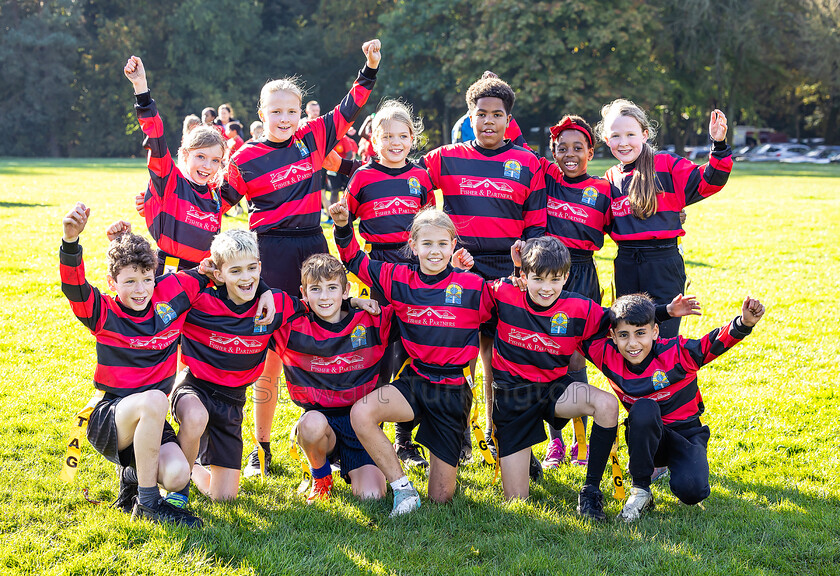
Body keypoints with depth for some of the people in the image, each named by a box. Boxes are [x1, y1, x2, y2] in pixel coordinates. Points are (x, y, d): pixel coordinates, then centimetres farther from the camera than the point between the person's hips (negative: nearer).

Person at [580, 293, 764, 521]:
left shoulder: (676, 353, -20)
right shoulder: (609, 357, -12)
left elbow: (718, 340, -29)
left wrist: (744, 323, -49)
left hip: (686, 436, -2)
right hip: (646, 437, 2)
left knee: (691, 491, -30)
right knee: (644, 408, -35)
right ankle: (640, 490, -20)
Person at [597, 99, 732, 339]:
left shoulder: (667, 165, -2)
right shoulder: (611, 178, 11)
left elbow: (706, 183, -9)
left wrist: (719, 147, -20)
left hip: (664, 262, -4)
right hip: (626, 264, 5)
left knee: (663, 338, -4)